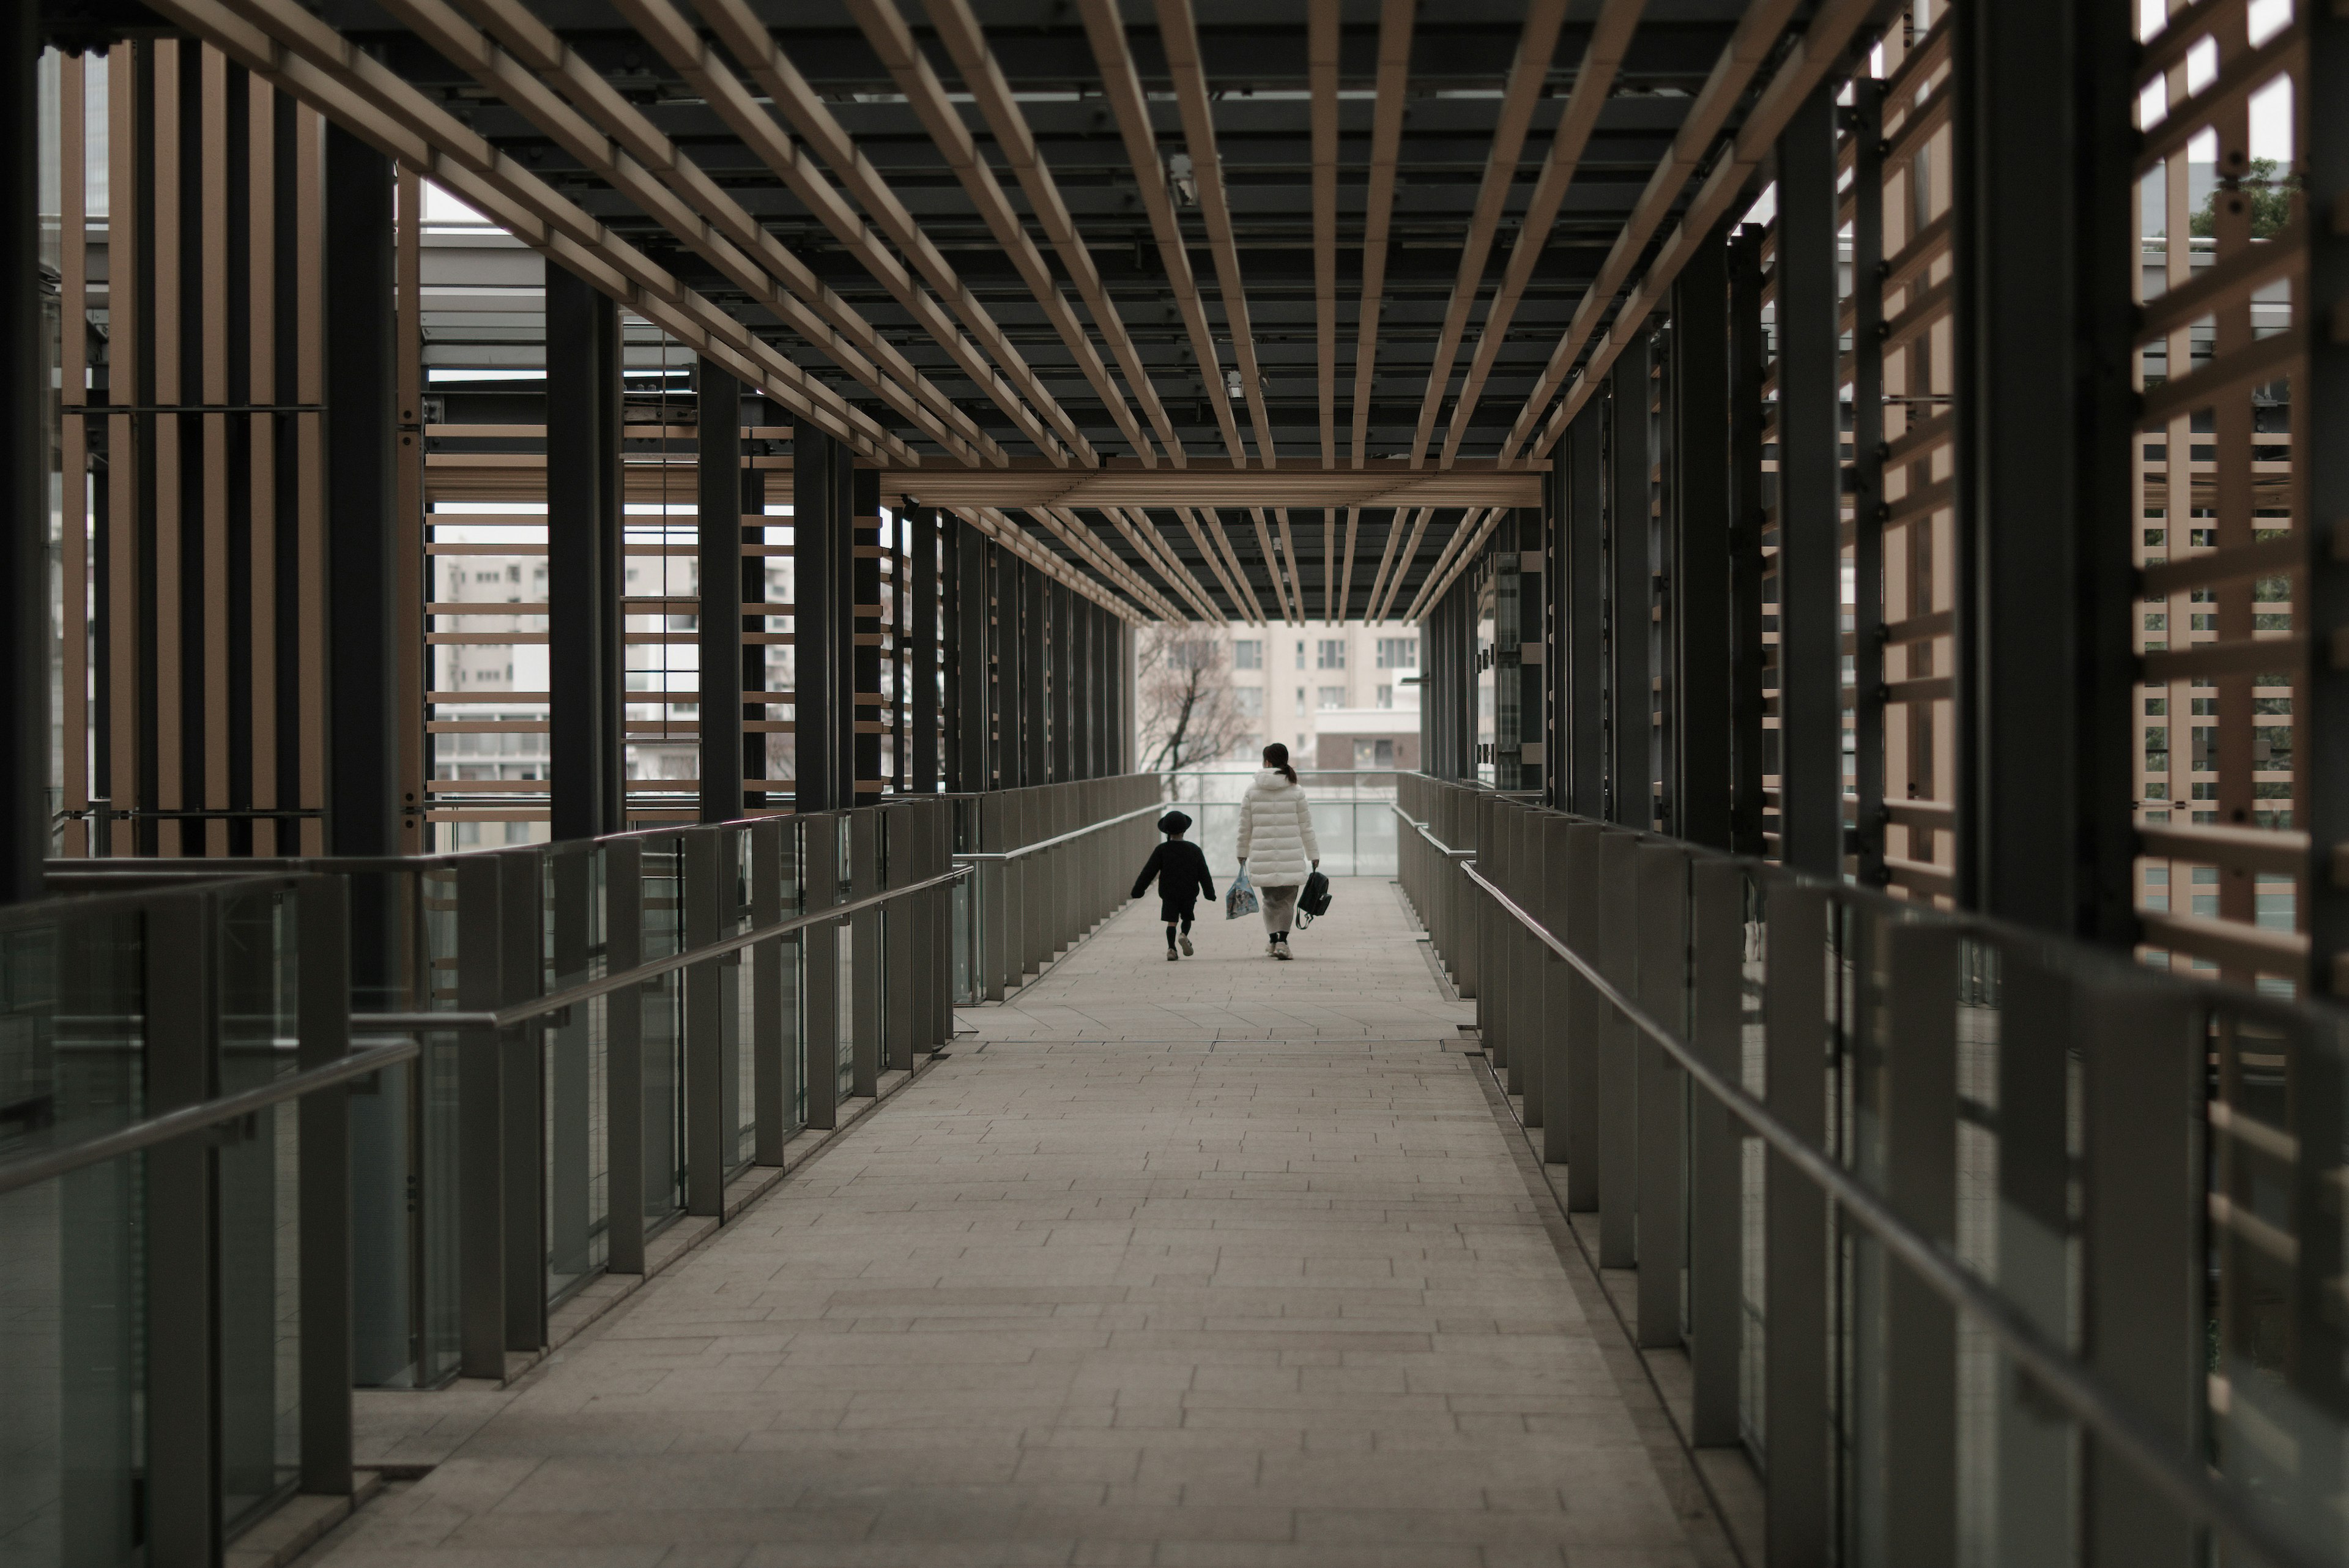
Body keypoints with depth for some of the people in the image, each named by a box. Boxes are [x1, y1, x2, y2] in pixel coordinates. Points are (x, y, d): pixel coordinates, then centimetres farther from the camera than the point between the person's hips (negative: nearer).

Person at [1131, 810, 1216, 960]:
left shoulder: (1162, 850, -5)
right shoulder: (1194, 850, 0)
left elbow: (1149, 872, -3)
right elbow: (1203, 873, 4)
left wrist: (1138, 890, 3)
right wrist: (1210, 892, 13)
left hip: (1169, 893, -1)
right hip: (1189, 893, 1)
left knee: (1172, 921, 3)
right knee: (1187, 918, 17)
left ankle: (1171, 948, -11)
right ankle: (1185, 935, -11)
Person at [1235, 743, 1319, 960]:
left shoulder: (1252, 791, 0)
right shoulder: (1296, 791, -3)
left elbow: (1245, 828, 5)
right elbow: (1306, 828, 0)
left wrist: (1243, 853, 17)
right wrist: (1314, 856, 8)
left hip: (1263, 857, 1)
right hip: (1291, 858, -1)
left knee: (1270, 900, 18)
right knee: (1287, 901, 5)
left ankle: (1272, 940, 18)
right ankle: (1282, 941, -10)